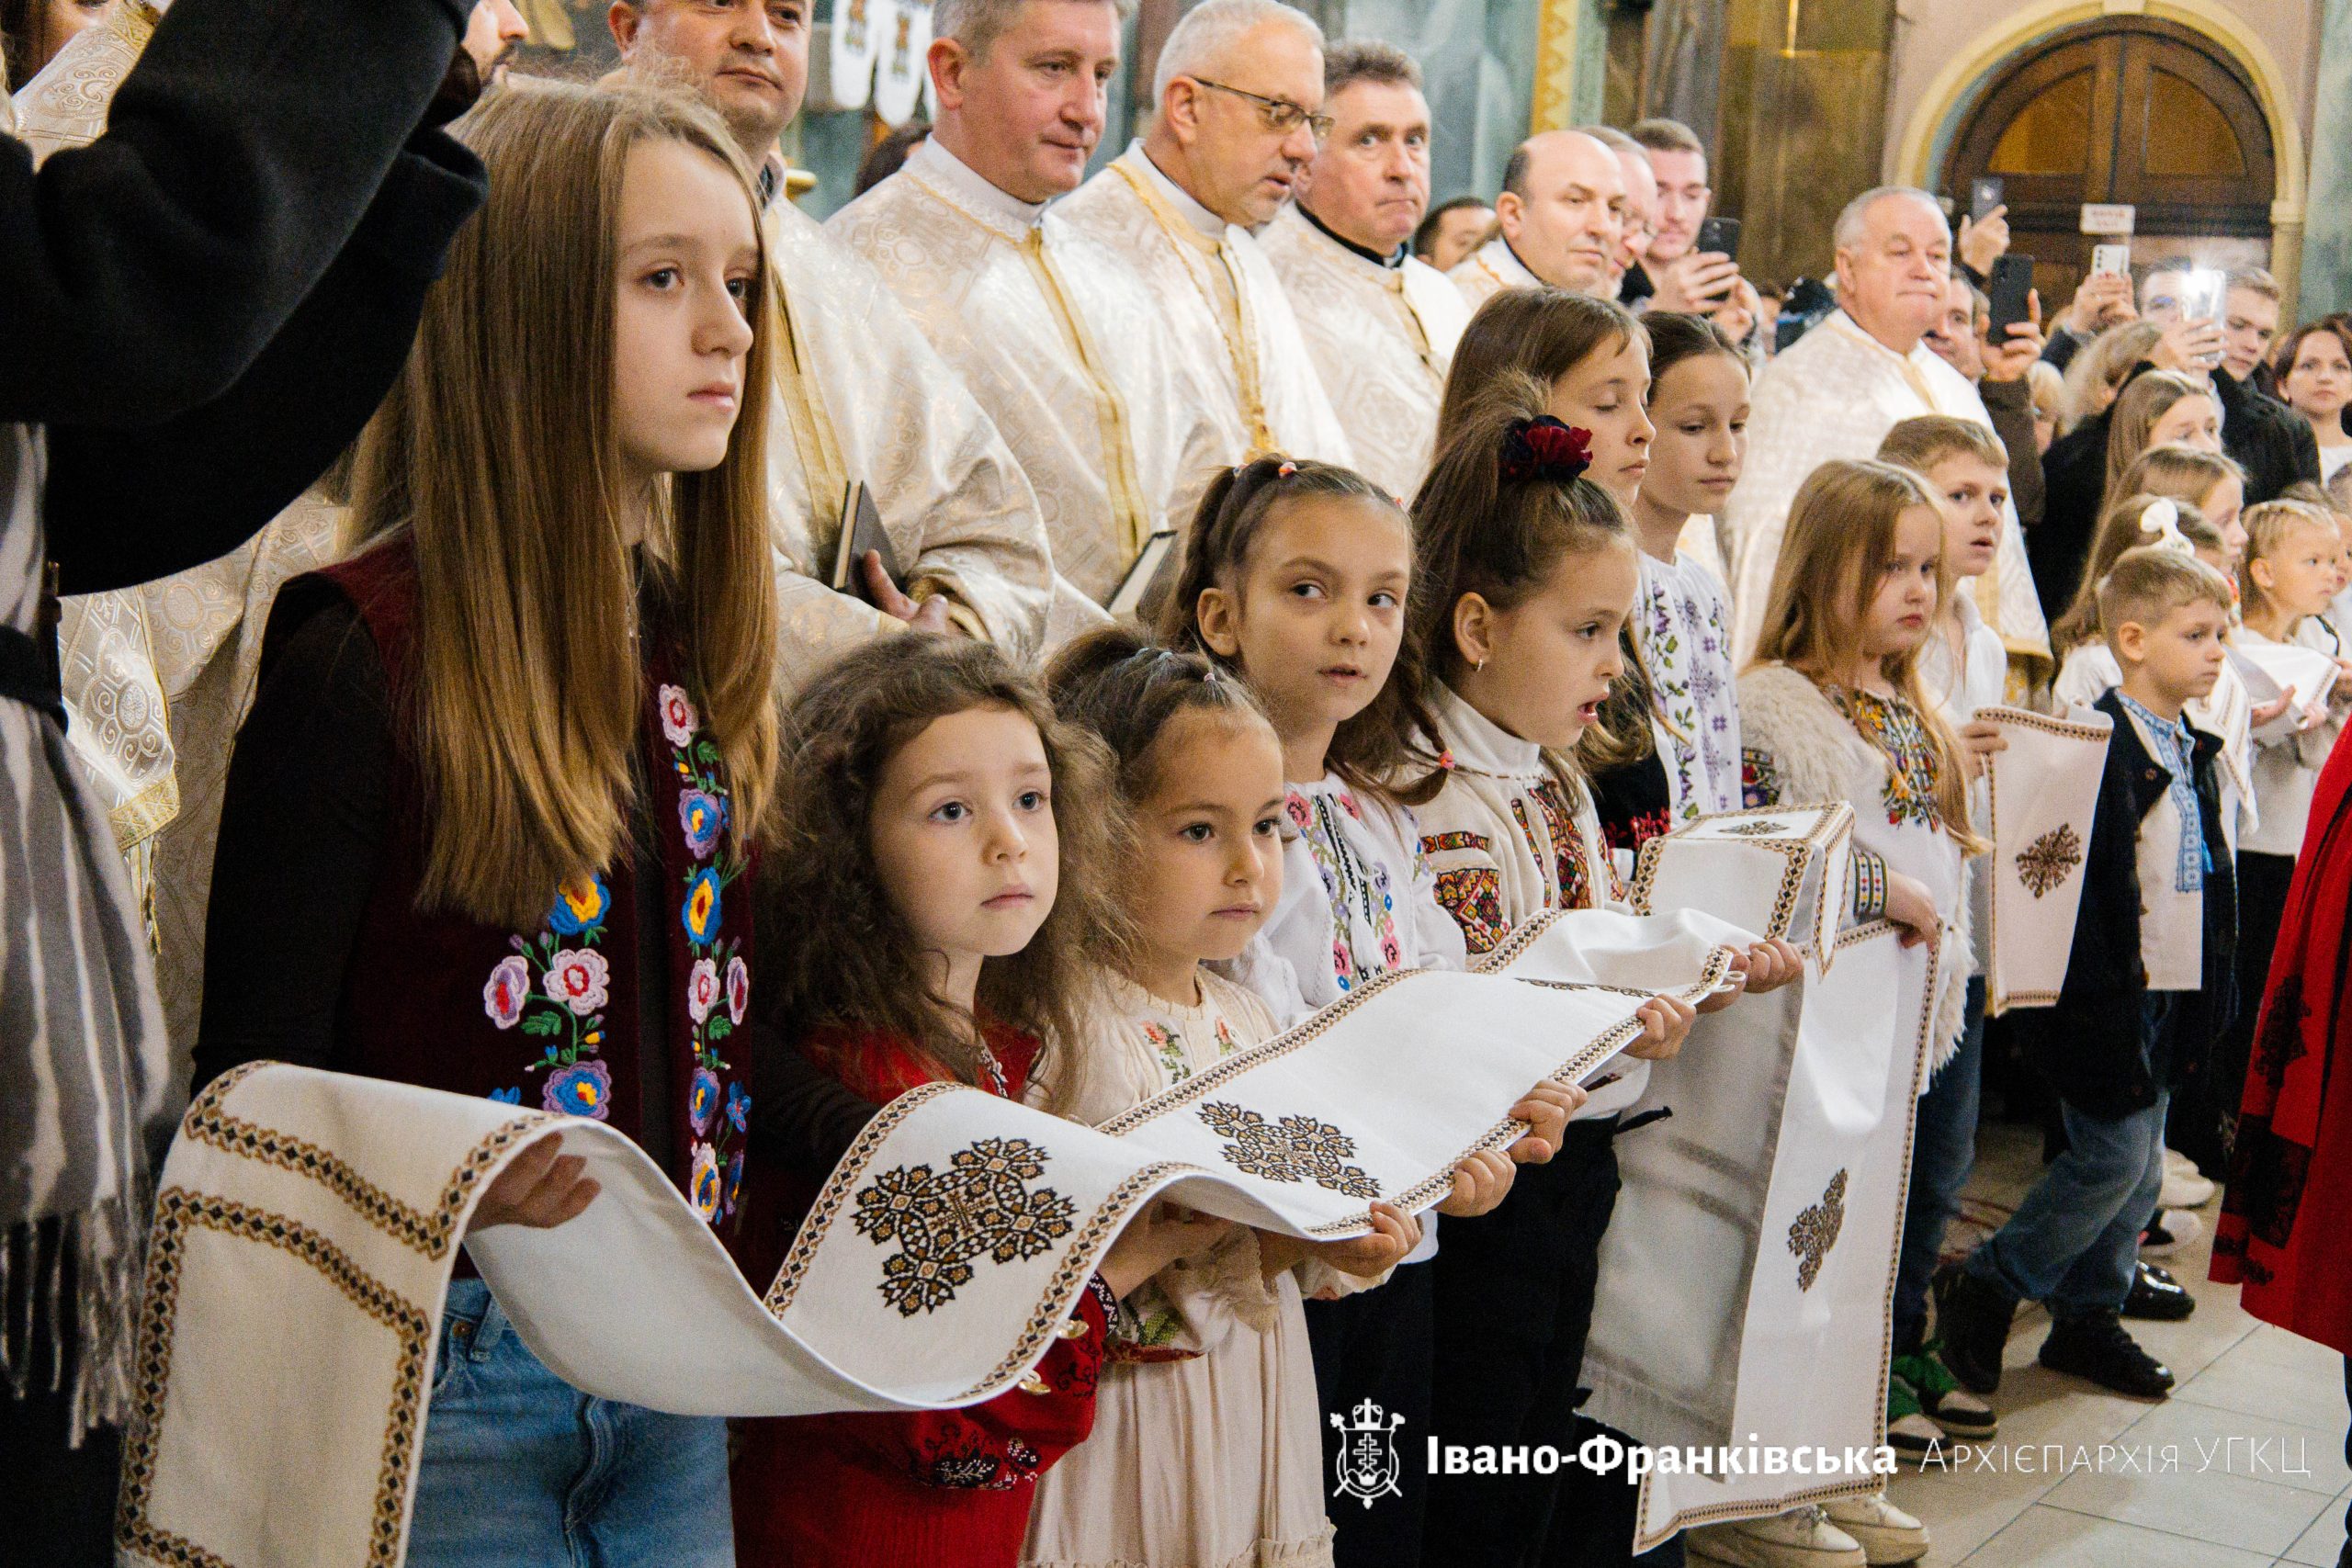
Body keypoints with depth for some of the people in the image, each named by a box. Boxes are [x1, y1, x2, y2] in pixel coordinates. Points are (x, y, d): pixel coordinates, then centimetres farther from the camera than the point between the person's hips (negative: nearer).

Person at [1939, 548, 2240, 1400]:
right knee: (2114, 1156, -7)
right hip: (2107, 995, -9)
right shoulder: (2101, 745, -15)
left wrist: (2207, 993, 15)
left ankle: (2088, 1317, 25)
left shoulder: (2191, 752, 12)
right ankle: (1983, 1288, 8)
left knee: (2142, 1168, 12)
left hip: (2169, 990, 9)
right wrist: (2103, 1002, -23)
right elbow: (2075, 883, -20)